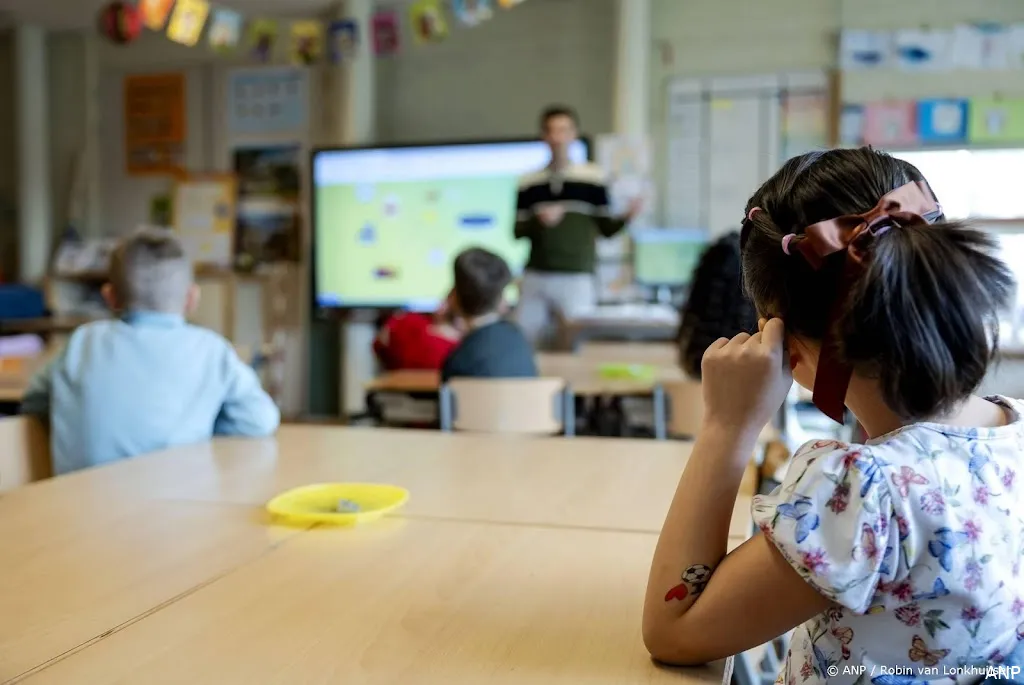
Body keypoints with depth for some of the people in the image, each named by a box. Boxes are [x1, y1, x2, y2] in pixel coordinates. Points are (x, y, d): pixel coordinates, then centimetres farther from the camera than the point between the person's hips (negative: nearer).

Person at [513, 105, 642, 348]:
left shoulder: (593, 177, 0)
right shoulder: (529, 182, 7)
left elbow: (606, 228, 1)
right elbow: (518, 231, 8)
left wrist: (627, 216, -18)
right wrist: (539, 221, -11)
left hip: (576, 278, -3)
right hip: (535, 277, 3)